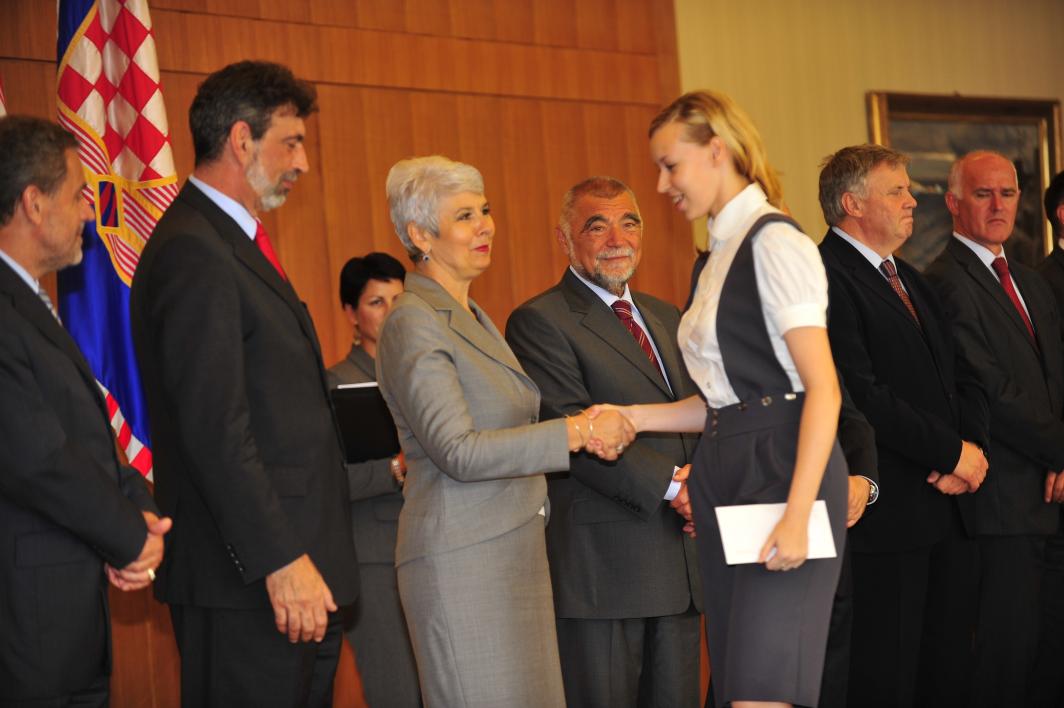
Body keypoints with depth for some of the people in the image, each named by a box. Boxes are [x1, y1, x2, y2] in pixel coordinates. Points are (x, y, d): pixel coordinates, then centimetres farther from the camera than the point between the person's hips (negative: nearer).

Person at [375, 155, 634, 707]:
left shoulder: (471, 318, 17)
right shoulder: (413, 323, -12)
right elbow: (457, 451, -20)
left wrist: (583, 429, 5)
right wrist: (575, 432, -20)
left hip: (515, 551, 9)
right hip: (463, 559, -9)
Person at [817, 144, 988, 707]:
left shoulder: (909, 279, 20)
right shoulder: (825, 277, -11)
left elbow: (959, 378, 17)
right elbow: (862, 395, -20)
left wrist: (973, 446, -3)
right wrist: (951, 453, -13)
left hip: (950, 502, 9)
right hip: (889, 512, -9)